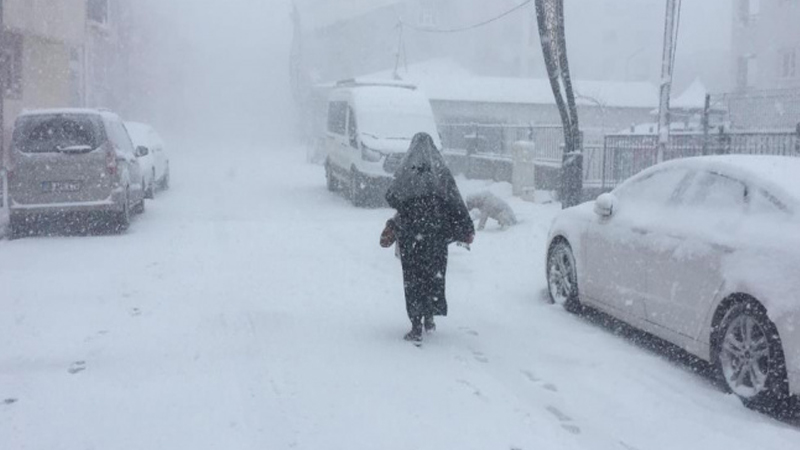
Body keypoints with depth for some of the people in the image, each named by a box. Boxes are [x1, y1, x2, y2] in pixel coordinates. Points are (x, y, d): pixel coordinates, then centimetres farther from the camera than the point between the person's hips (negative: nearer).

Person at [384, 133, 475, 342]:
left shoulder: (405, 172, -5)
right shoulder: (441, 171, -2)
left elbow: (391, 198, -1)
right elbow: (455, 203, -3)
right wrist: (467, 229, 3)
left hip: (410, 234, -1)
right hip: (436, 233, 1)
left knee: (413, 276, 4)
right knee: (434, 273, 17)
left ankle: (416, 326, 1)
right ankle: (429, 317, 23)